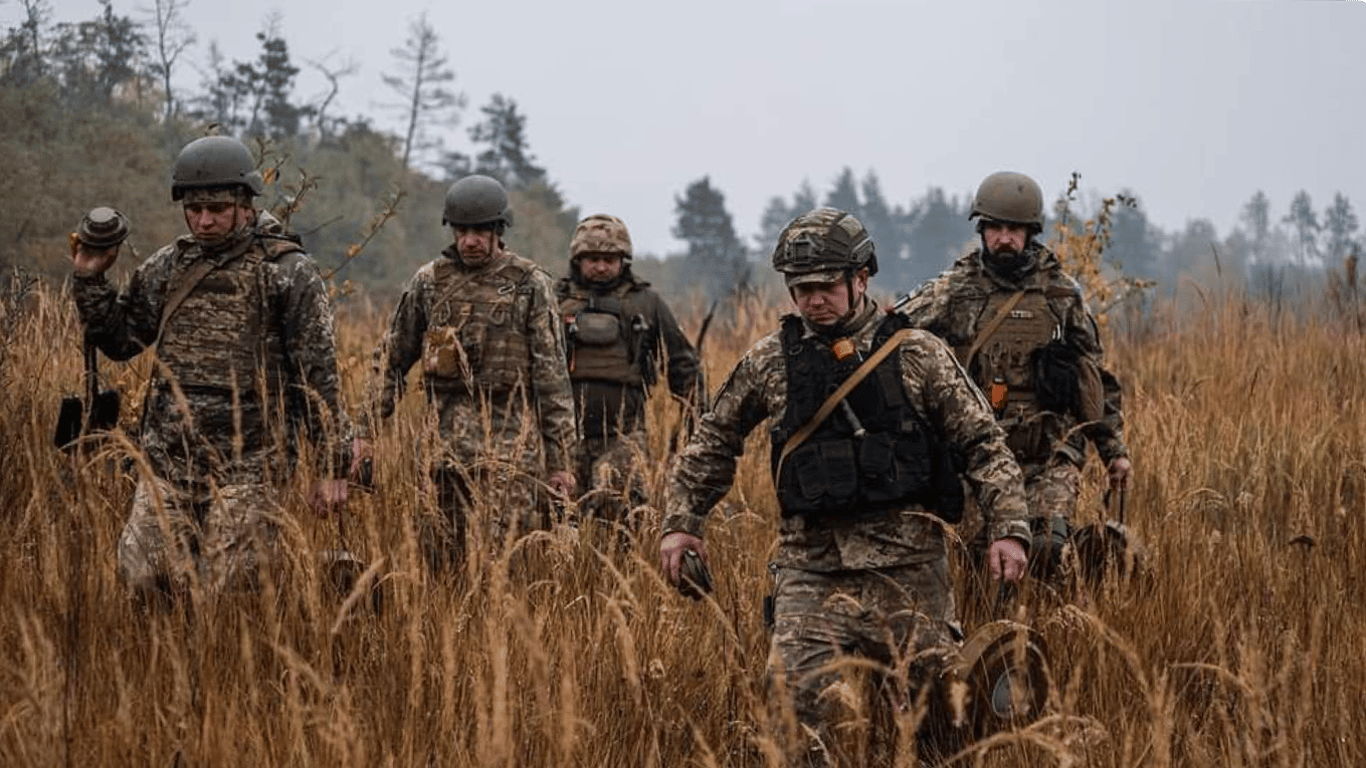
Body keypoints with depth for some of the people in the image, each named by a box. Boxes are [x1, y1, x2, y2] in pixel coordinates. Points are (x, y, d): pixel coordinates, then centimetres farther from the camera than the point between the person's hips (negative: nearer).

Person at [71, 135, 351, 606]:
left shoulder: (288, 272, -4)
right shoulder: (166, 268, 12)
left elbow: (318, 374, -4)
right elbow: (118, 340, 19)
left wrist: (332, 466, -7)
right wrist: (89, 279, 4)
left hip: (249, 462, -5)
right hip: (169, 457, 5)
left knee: (228, 592, -4)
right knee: (143, 580, 1)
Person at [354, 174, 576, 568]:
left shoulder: (530, 285, 1)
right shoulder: (429, 282, 9)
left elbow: (553, 375, -1)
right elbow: (391, 359, 16)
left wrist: (560, 459, -4)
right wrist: (366, 431, 9)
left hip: (511, 439, -3)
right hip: (445, 439, 3)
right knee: (436, 554, 4)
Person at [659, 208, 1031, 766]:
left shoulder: (917, 355, 1)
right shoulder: (770, 362, 7)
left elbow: (982, 443, 2)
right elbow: (713, 442, 18)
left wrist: (1009, 529, -7)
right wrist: (680, 521, 11)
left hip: (907, 569, -1)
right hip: (811, 569, 1)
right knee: (795, 701, -14)